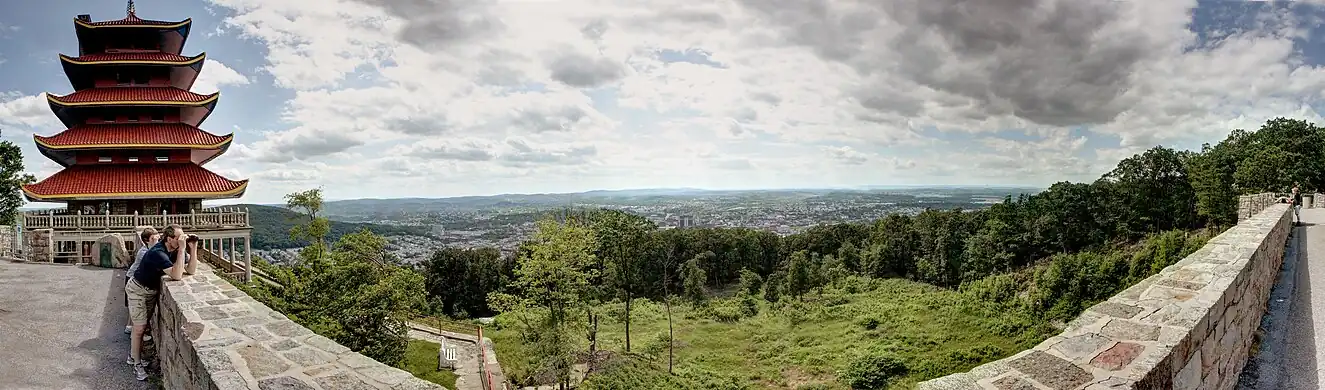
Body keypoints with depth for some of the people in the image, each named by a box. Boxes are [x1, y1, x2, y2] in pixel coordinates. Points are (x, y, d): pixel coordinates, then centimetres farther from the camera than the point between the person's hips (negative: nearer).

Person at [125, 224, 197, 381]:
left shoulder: (174, 251, -12)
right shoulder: (158, 253, -35)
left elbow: (191, 270, -16)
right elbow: (176, 275, -45)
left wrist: (193, 248, -26)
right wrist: (182, 249, -46)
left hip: (152, 290, 7)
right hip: (137, 290, -7)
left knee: (143, 326, 17)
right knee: (139, 328, -3)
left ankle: (133, 356, 33)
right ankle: (137, 364, 9)